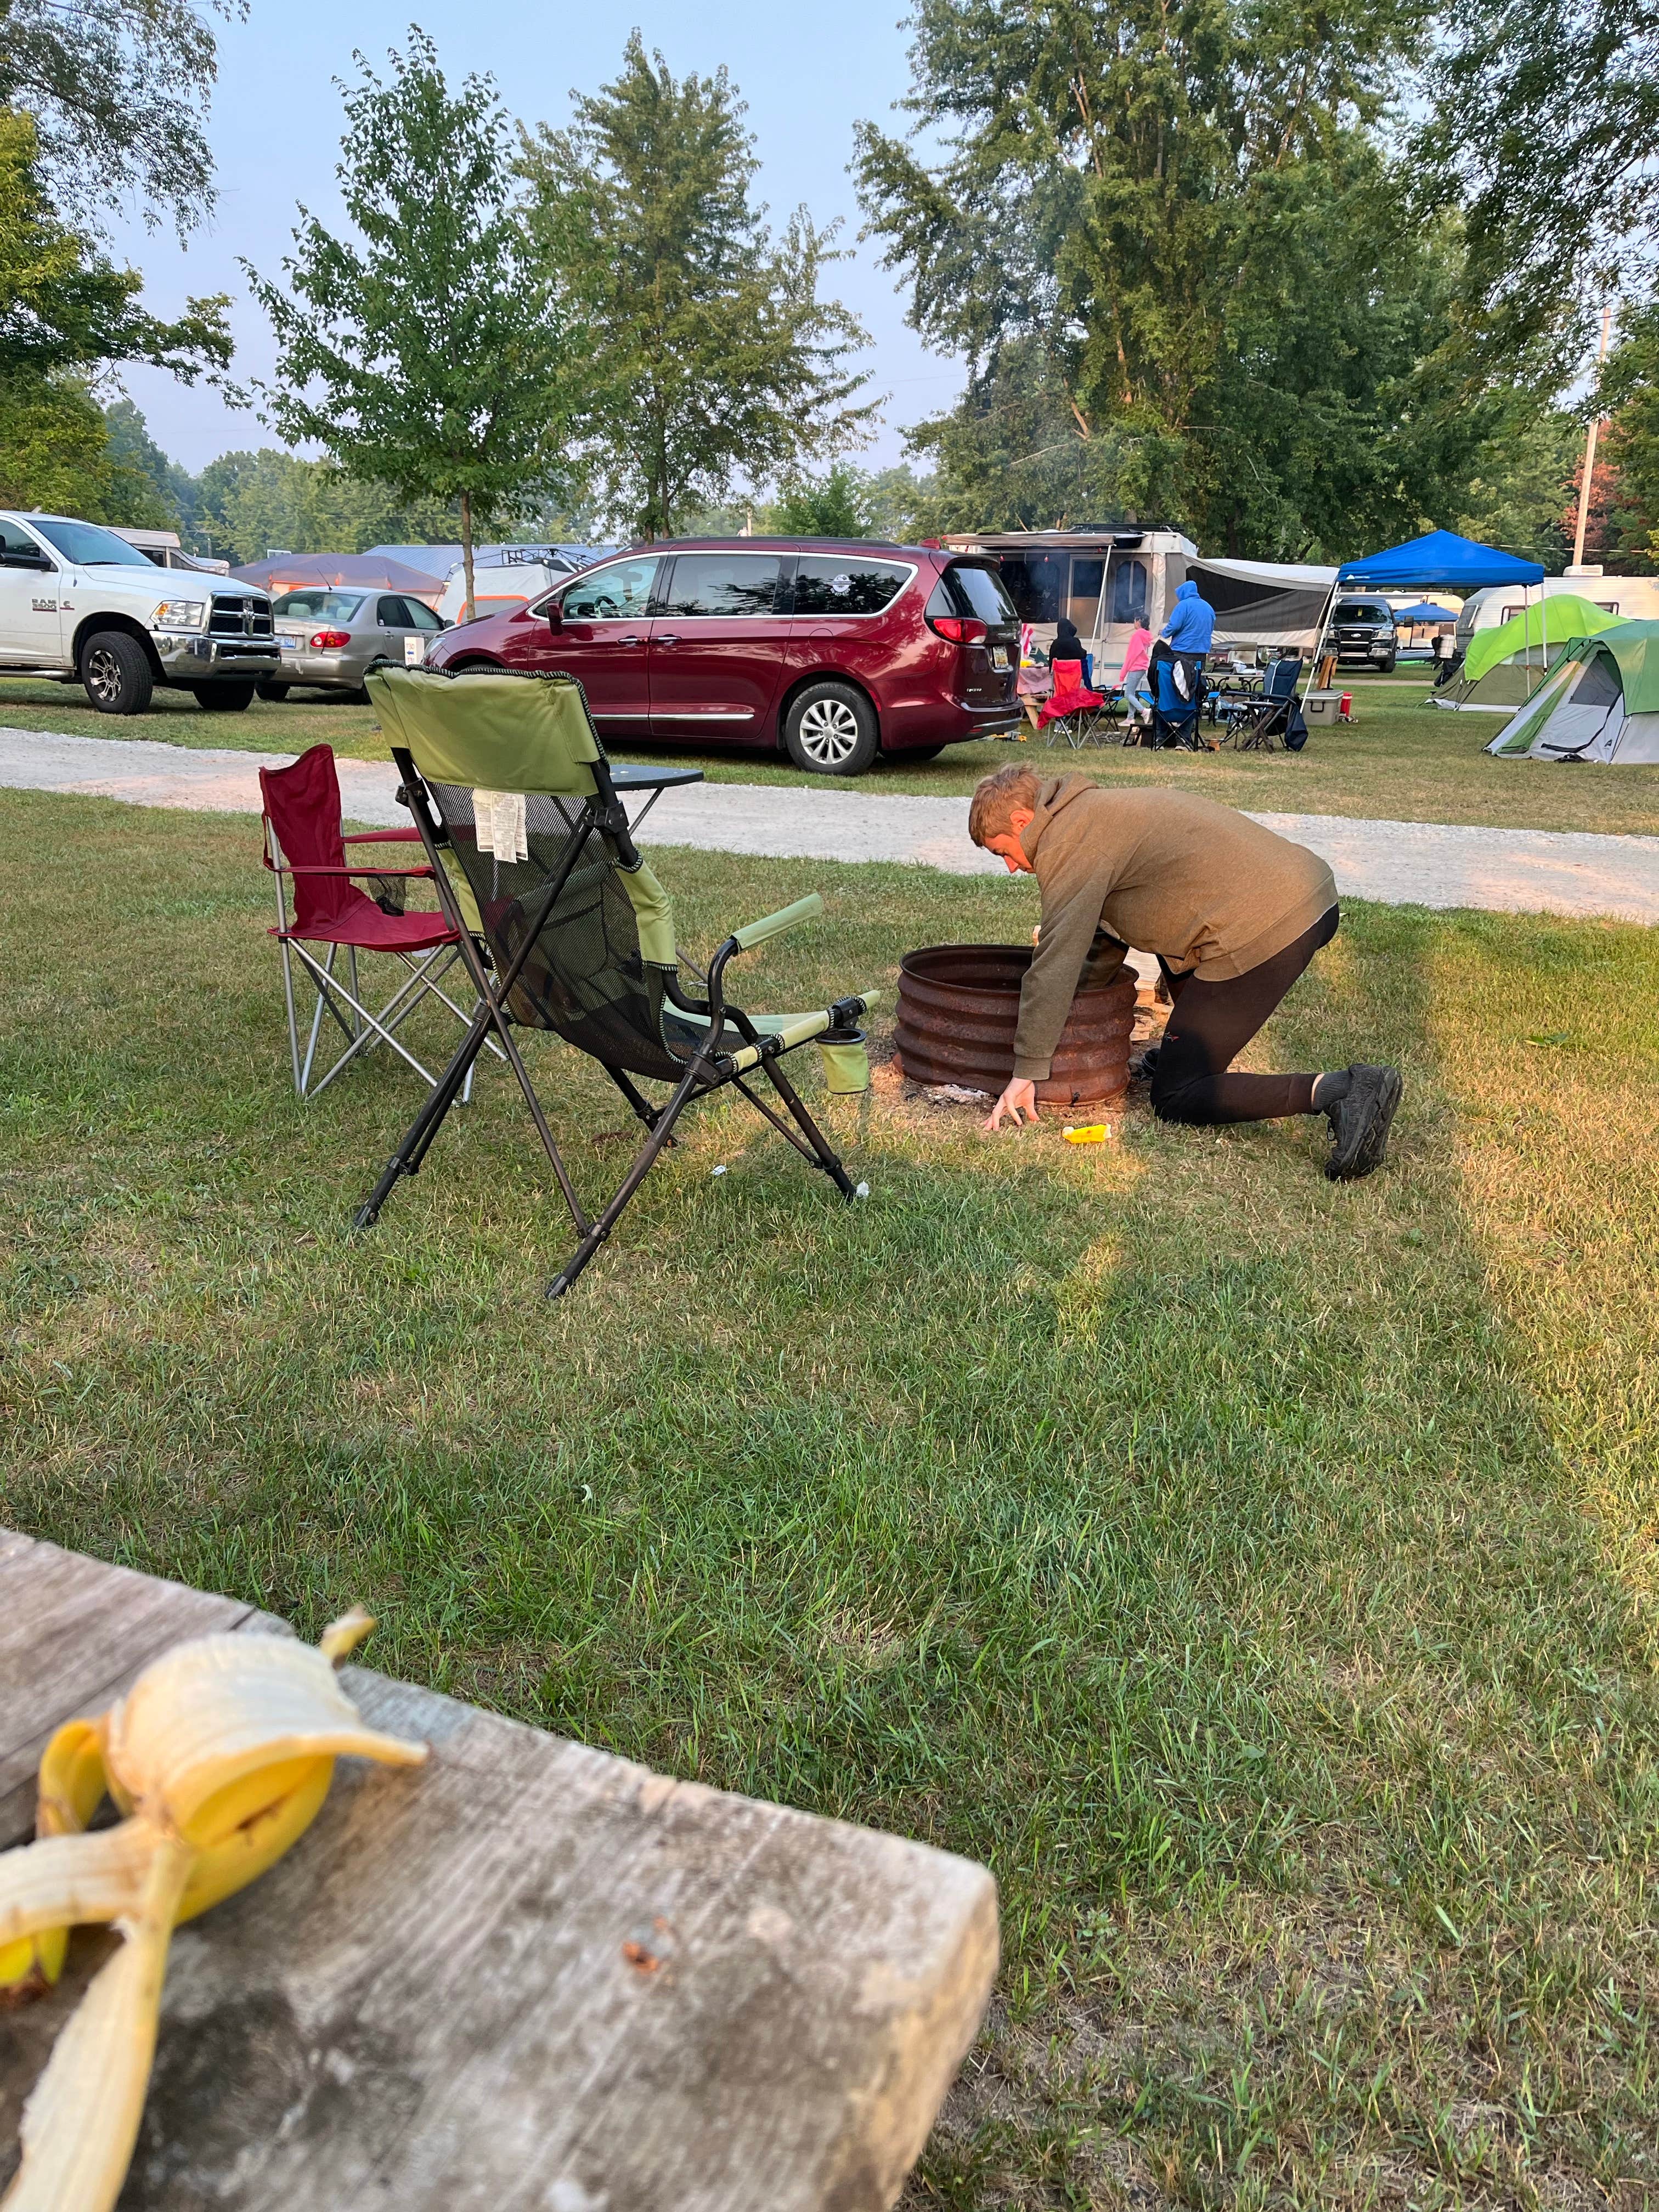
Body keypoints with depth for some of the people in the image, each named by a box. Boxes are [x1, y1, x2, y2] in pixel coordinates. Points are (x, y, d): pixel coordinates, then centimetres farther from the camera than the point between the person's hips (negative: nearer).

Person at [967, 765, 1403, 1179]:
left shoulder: (1067, 841, -5)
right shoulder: (1098, 811, 24)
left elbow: (1056, 963, -9)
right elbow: (1104, 944, 32)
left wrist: (1026, 1072, -6)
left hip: (1266, 931, -10)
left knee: (1174, 1099, -1)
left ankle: (1339, 1091, -16)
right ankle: (1185, 1051, 30)